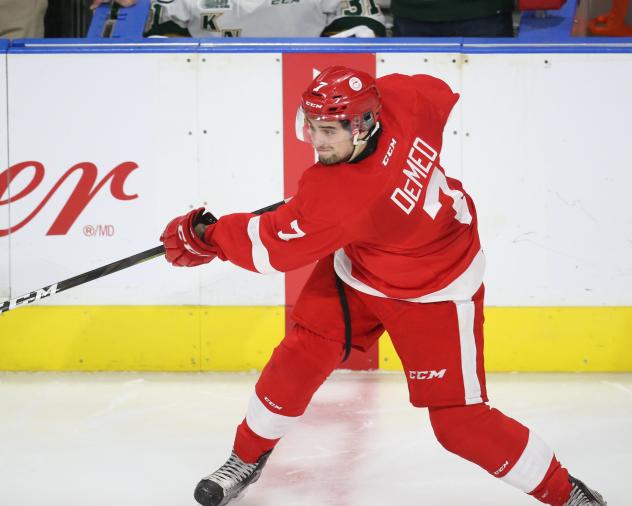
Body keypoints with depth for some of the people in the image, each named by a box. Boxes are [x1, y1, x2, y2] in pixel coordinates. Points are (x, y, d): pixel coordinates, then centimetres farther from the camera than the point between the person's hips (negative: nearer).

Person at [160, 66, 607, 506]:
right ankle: (248, 458, 23)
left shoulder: (339, 194, -39)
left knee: (458, 421, -5)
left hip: (436, 293, -8)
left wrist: (203, 237, -16)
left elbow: (270, 248, -29)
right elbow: (441, 94, 1)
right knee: (301, 355, 2)